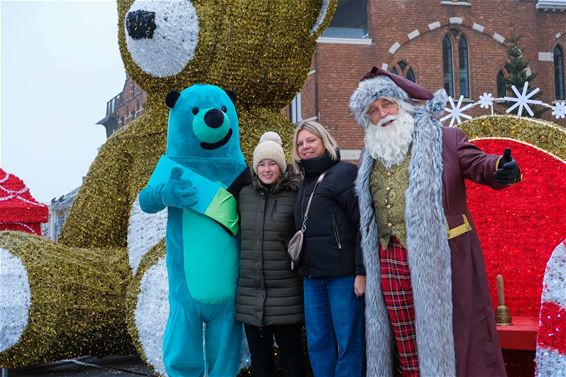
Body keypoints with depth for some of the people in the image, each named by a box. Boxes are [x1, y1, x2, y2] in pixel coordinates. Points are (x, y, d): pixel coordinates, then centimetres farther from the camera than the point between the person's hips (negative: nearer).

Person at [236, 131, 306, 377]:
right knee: (258, 352, 11)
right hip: (250, 290, 4)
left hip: (286, 291, -4)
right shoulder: (244, 194, 6)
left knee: (290, 348, 7)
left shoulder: (294, 195, -6)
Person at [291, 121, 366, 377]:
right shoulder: (306, 183, 18)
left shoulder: (344, 173, -5)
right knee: (318, 344, 10)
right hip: (312, 276, 8)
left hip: (343, 274, -7)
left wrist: (361, 270, -18)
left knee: (348, 343, -2)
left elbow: (364, 224, -13)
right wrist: (305, 267, 15)